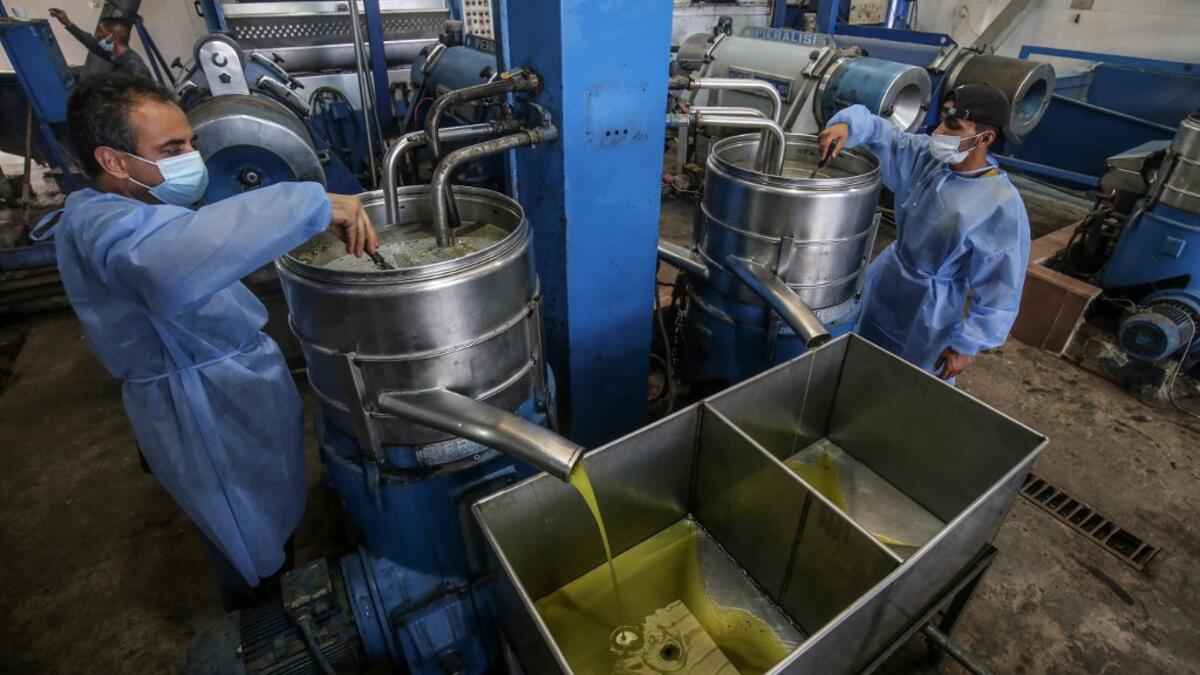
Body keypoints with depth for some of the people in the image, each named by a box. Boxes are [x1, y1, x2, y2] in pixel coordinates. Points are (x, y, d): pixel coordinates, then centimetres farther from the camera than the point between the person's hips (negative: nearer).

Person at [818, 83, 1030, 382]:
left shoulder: (1002, 207, -25)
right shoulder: (926, 155, -9)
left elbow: (999, 291, -19)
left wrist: (966, 344, -14)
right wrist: (847, 124, -28)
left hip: (928, 313, -6)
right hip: (884, 285, 6)